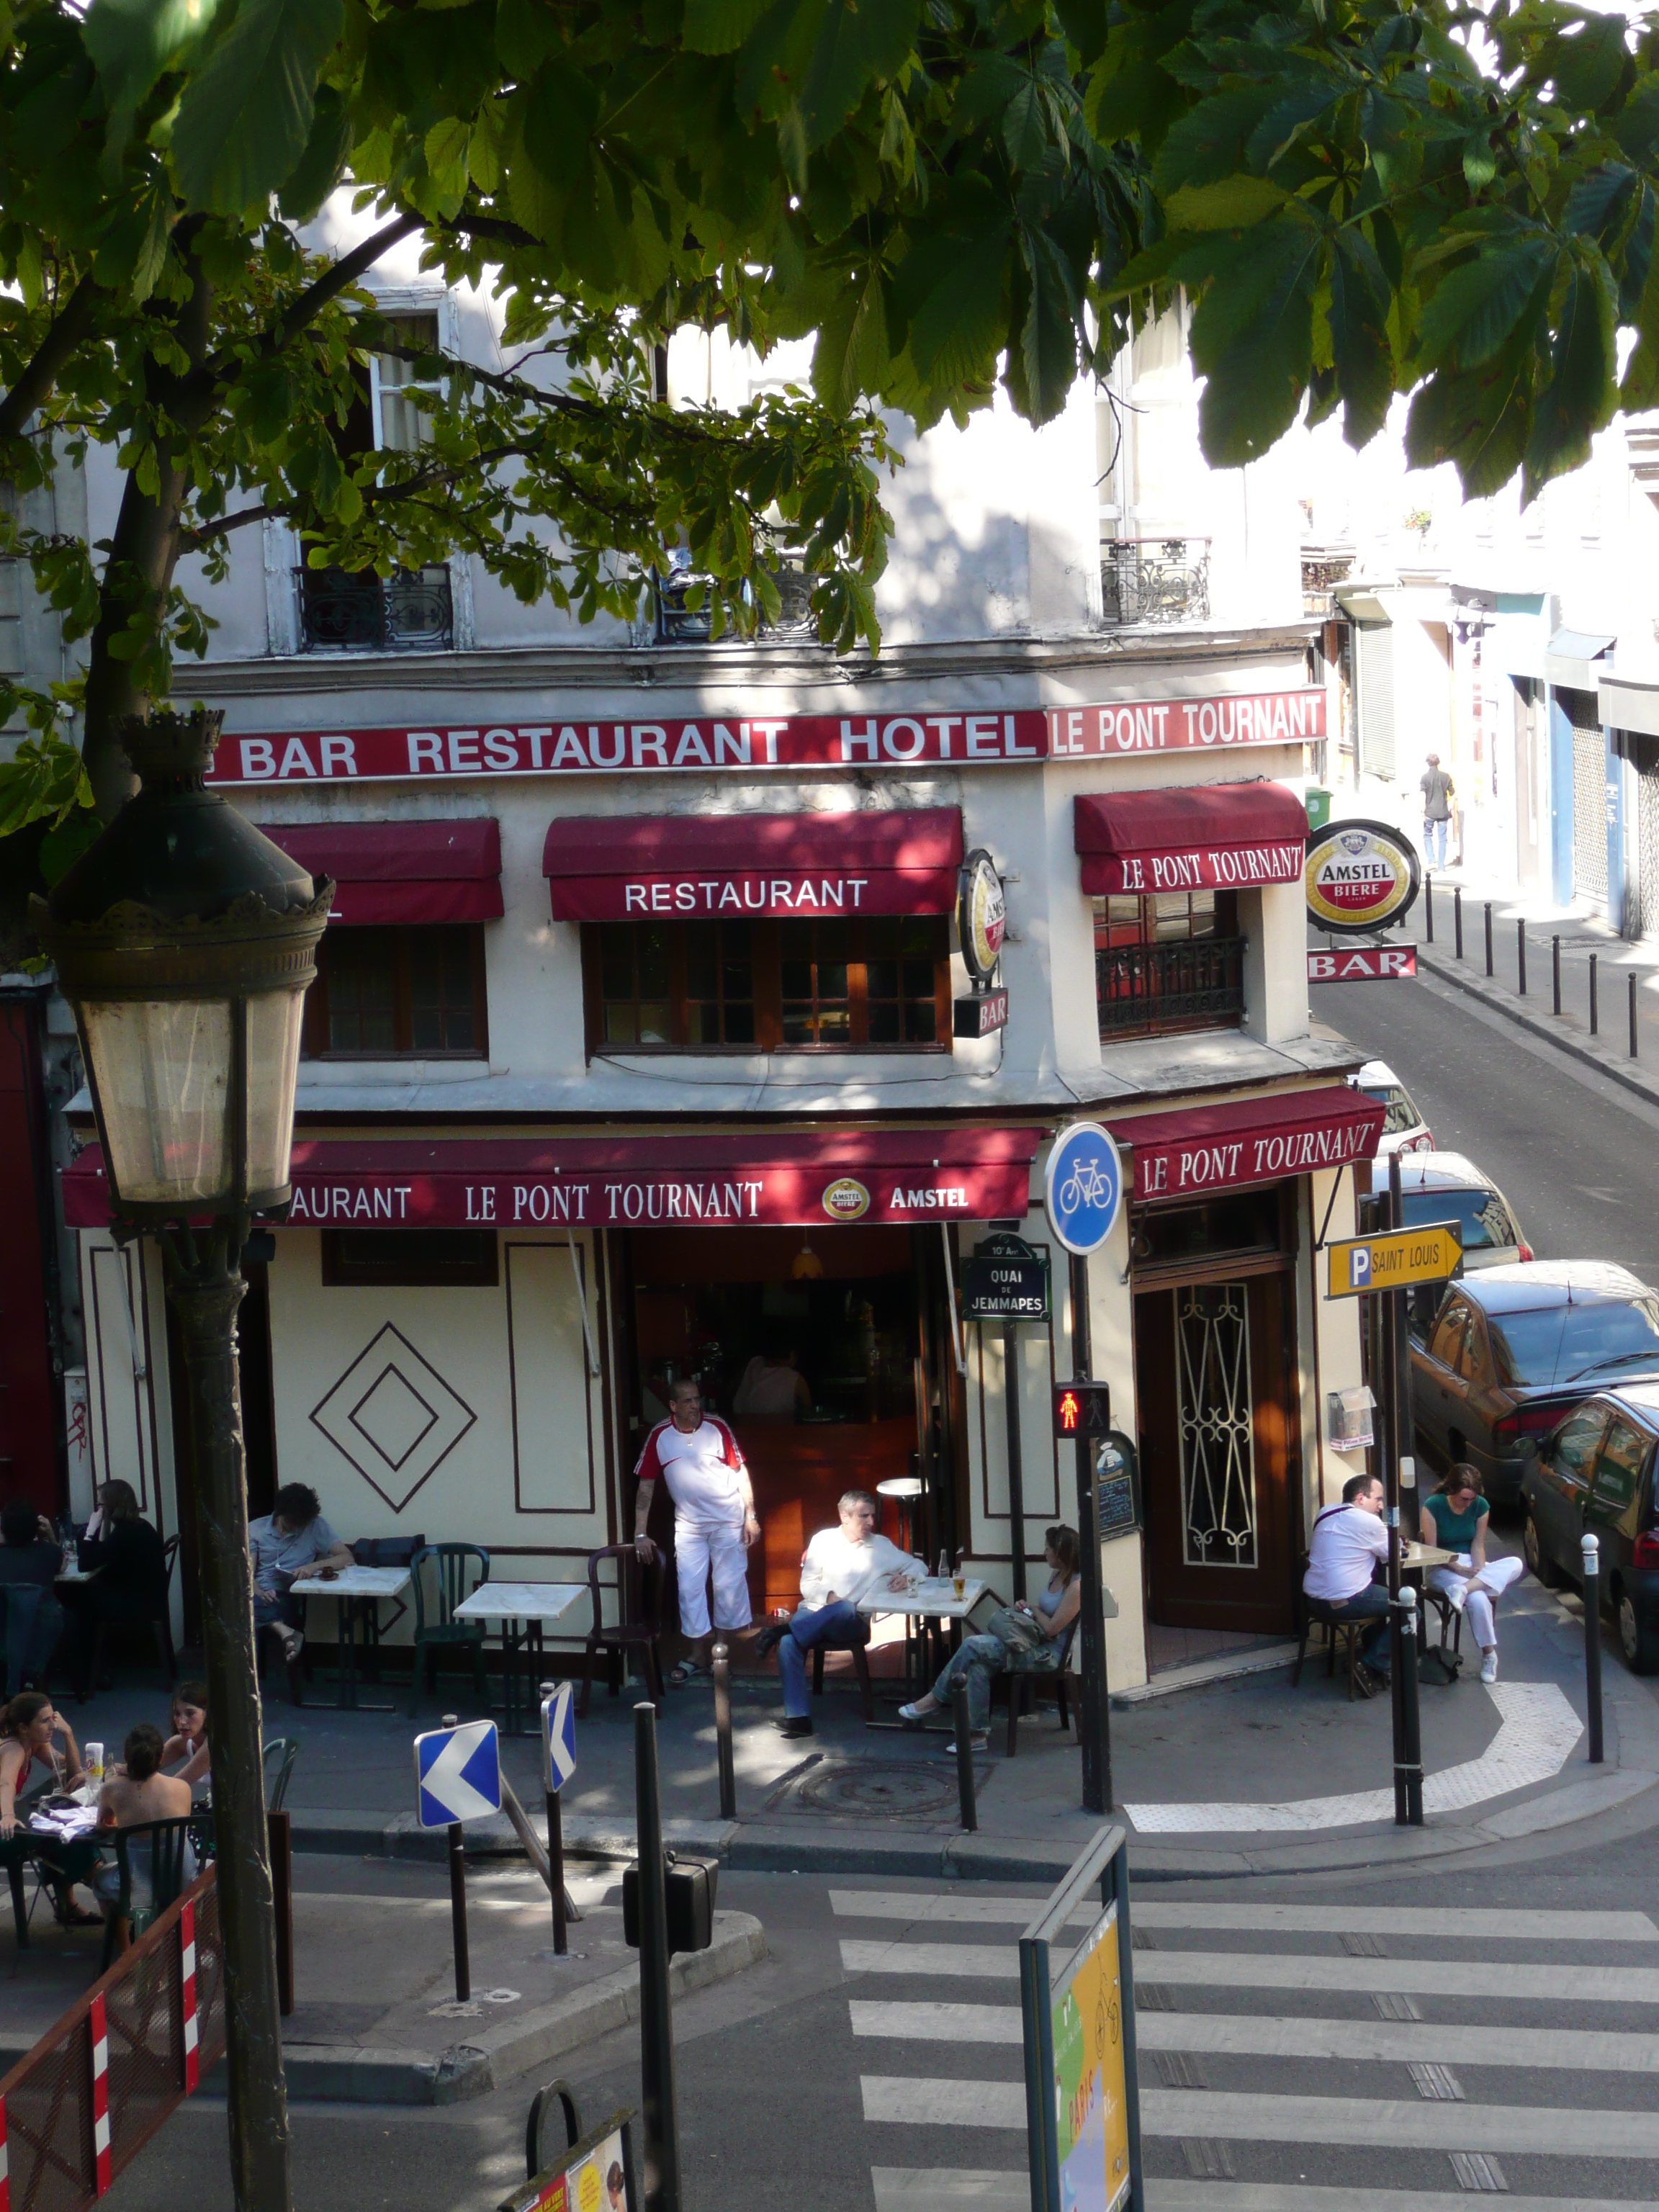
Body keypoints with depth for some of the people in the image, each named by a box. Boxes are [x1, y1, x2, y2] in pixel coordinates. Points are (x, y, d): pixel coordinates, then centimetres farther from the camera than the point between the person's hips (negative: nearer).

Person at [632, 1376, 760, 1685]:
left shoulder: (717, 1428, -10)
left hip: (728, 1520, -2)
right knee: (689, 1587, 2)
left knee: (730, 1584, 2)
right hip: (689, 1523, 2)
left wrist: (751, 1516, -7)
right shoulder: (659, 1437, -8)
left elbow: (740, 1472, -4)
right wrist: (640, 1533, -5)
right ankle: (698, 1656, 13)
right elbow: (646, 1486, -3)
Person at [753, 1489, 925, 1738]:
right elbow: (807, 1584, 9)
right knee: (788, 1643, -34)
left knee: (846, 1609, -40)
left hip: (851, 1622, 0)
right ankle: (798, 1717, -38)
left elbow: (918, 1566, 19)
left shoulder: (881, 1546, 15)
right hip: (814, 1611, 0)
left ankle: (782, 1630, -37)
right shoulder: (824, 1540, 13)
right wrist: (828, 1596, -12)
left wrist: (906, 1577, -4)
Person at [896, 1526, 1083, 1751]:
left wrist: (1032, 1611, -1)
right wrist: (1025, 1608, 2)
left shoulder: (1076, 1585, -16)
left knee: (973, 1646, -17)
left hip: (1050, 1654, -9)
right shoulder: (1056, 1575, 14)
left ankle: (935, 1699, -6)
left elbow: (1052, 1628, -19)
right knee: (978, 1665, -13)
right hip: (1037, 1643, 9)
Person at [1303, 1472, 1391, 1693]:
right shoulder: (1368, 1521, -11)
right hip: (1345, 1603, -8)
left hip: (1312, 1600, 8)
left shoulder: (1326, 1514, 12)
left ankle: (1369, 1653, 34)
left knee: (1378, 1595, 32)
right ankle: (1372, 1667, 2)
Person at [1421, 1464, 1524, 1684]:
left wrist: (1479, 1572, -16)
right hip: (1443, 1569, -5)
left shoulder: (1480, 1506, 2)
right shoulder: (1433, 1507, -11)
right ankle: (1489, 1654, -21)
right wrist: (1458, 1568, -22)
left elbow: (1478, 1545, 2)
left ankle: (1463, 1589, -39)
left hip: (1472, 1566, 5)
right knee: (1478, 1599, -35)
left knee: (1516, 1565, -25)